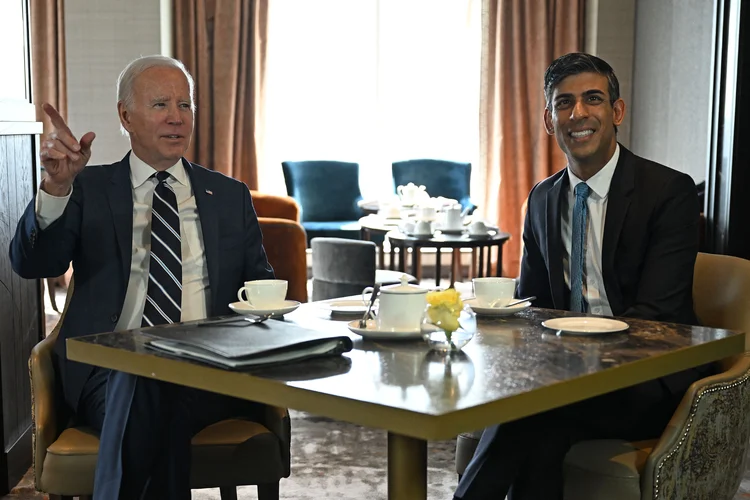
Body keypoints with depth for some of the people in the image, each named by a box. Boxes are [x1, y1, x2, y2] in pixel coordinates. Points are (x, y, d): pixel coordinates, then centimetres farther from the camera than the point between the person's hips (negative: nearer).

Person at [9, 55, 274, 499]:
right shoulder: (89, 189, 14)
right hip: (112, 368, 0)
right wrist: (57, 186, -20)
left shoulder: (231, 196, 20)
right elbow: (32, 264, -2)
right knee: (141, 388, -37)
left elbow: (261, 287, 19)